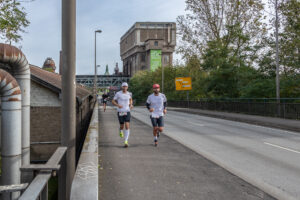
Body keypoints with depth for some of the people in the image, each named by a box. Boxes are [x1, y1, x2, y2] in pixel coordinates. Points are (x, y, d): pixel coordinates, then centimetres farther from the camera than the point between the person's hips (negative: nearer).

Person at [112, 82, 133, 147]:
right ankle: (121, 131, 49)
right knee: (122, 126, 10)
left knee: (127, 127, -12)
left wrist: (131, 104, 6)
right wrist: (118, 105, -19)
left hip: (127, 112, 1)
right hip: (120, 112, -1)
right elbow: (113, 101, -1)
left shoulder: (129, 94, 3)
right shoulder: (118, 93, -6)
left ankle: (126, 141, -8)